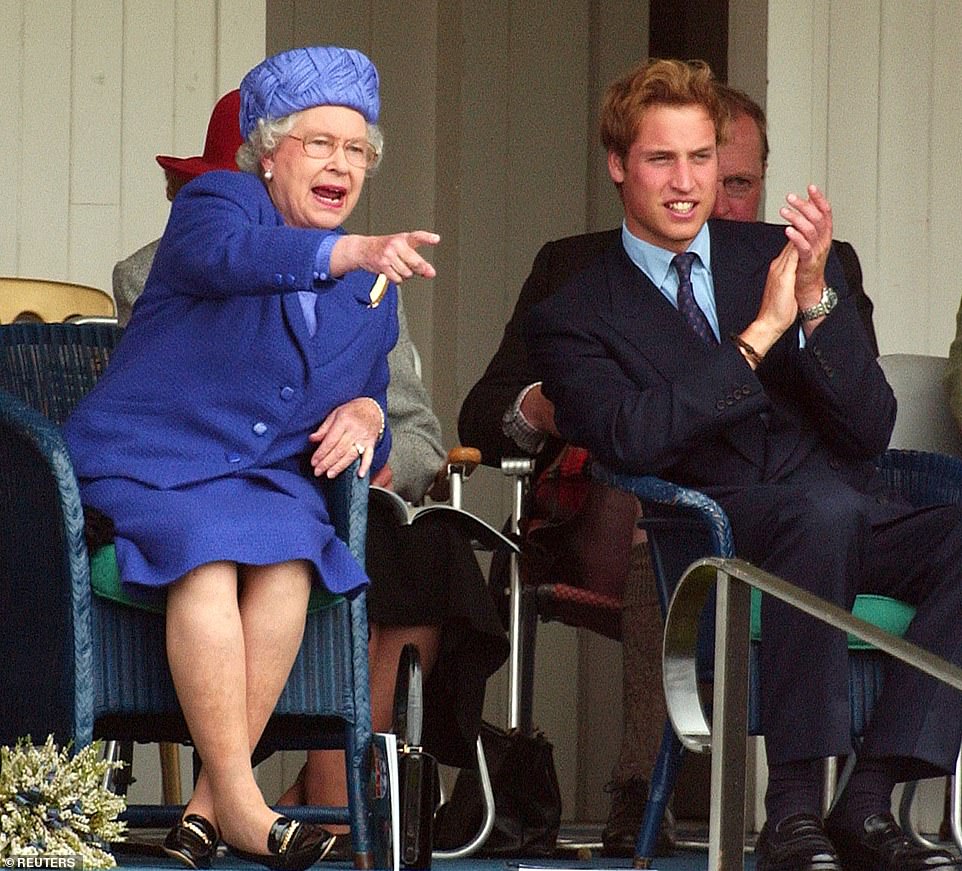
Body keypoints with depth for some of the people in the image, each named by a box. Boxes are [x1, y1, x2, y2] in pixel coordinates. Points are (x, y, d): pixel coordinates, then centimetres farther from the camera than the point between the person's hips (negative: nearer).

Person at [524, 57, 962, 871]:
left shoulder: (779, 256, 16)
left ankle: (869, 802, -28)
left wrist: (818, 302, -8)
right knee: (826, 509, -37)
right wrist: (760, 334, -13)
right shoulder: (573, 318, 8)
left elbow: (868, 432, 7)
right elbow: (630, 439, -12)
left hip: (857, 523, 4)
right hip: (715, 539, -4)